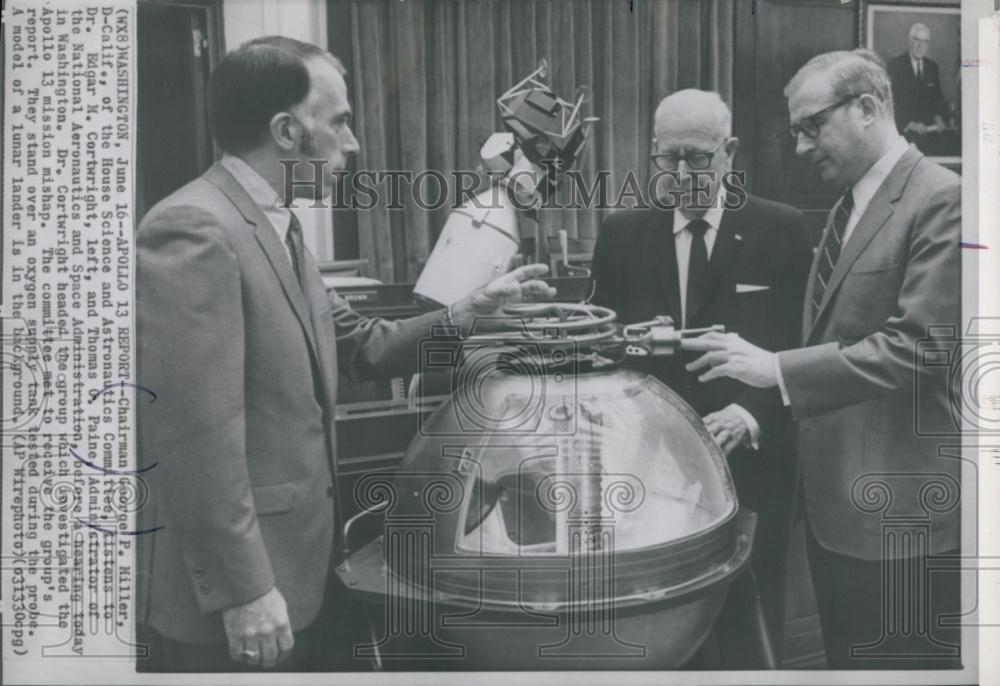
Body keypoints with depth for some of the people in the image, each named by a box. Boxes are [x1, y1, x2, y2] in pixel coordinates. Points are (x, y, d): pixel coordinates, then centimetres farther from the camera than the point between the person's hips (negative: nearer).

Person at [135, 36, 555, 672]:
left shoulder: (275, 224, 9)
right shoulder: (194, 229, -21)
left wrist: (470, 310, 1)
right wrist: (241, 590, -21)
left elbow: (361, 345, 12)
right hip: (242, 585, -9)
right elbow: (195, 436, -24)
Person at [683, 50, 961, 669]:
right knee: (848, 662, 18)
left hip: (904, 508, -8)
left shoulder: (944, 200, -12)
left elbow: (919, 342, -21)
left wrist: (778, 368, -20)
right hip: (836, 500, 8)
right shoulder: (849, 207, 14)